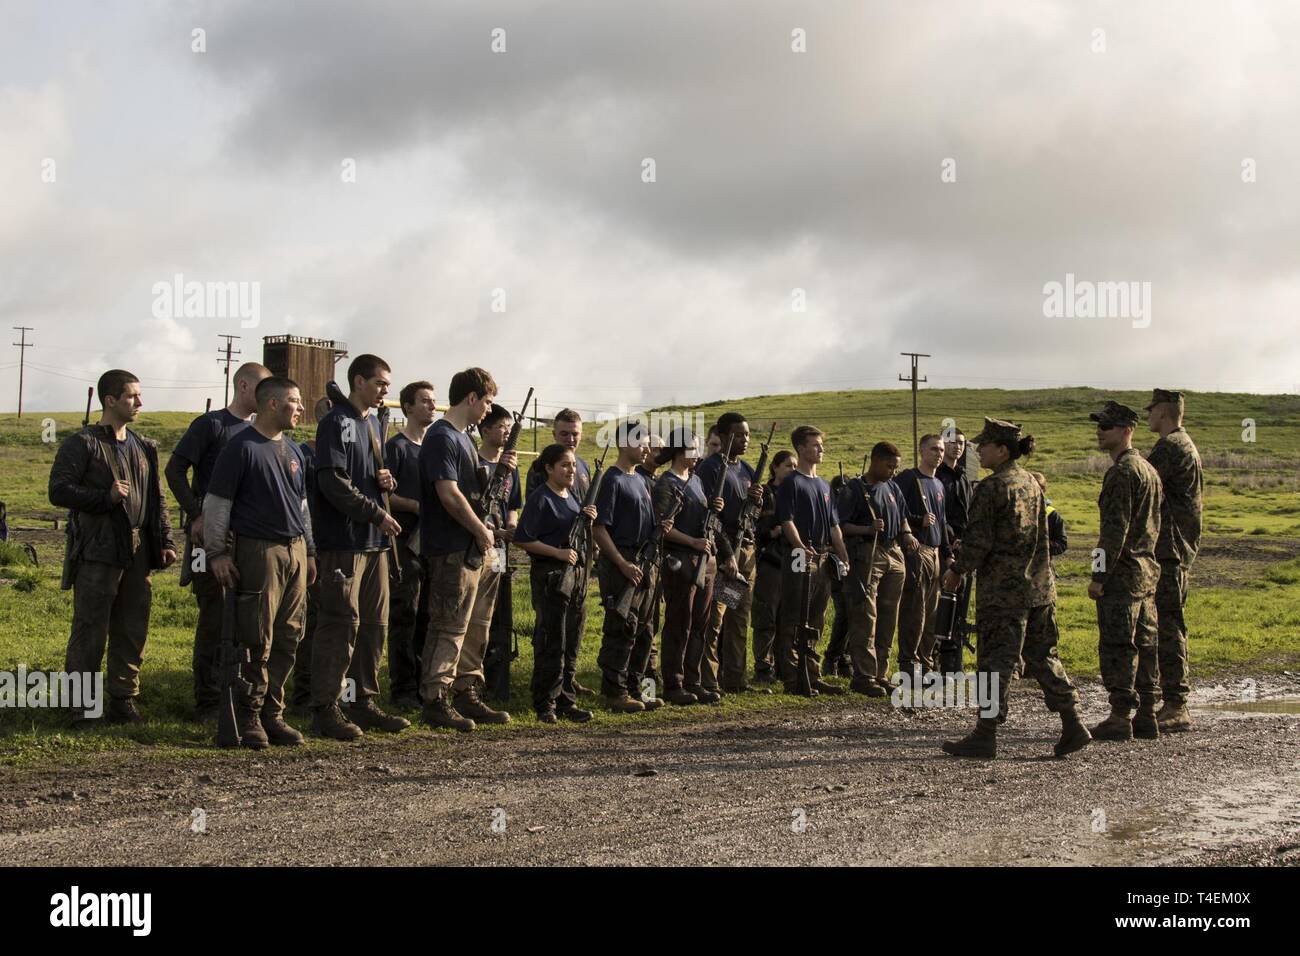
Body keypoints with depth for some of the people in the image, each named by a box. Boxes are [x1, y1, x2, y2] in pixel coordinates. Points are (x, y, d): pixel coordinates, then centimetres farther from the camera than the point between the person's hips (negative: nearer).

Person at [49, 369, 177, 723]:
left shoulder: (144, 448, 17)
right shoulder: (82, 444, -3)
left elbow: (157, 499, 21)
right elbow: (58, 491, -10)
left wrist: (165, 541, 11)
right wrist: (106, 496, -19)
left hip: (138, 553, 6)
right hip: (97, 553, -6)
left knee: (133, 631, 8)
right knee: (90, 633, -3)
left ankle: (123, 701, 17)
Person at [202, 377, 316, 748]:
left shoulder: (293, 451, 17)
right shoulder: (241, 448, -6)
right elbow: (216, 502, -7)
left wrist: (309, 551, 20)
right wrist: (217, 552, -11)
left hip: (295, 551, 7)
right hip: (259, 551, -7)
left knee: (288, 640, 7)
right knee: (257, 642, -6)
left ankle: (272, 714, 15)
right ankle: (249, 718, 2)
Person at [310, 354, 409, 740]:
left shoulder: (372, 424, 18)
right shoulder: (336, 423, -10)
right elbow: (334, 483, -18)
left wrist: (383, 479, 6)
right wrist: (378, 515, -16)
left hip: (374, 539, 9)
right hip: (343, 542, -9)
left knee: (374, 624, 10)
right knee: (340, 624, -8)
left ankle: (364, 703, 18)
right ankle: (325, 709, -3)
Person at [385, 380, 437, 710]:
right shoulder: (397, 446, -4)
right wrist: (415, 505, -19)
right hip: (407, 538, -7)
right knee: (404, 615, -5)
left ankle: (425, 683, 16)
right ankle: (402, 688, -2)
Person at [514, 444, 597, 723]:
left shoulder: (572, 497, 14)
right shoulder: (541, 499, -10)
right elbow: (523, 539, -15)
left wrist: (588, 519, 2)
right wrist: (558, 552, -20)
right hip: (548, 574, -8)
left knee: (570, 642, 10)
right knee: (551, 643, -5)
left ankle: (566, 702, 17)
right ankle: (545, 705, 2)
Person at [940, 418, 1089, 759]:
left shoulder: (991, 488, -13)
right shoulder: (1031, 483, 11)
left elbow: (979, 542, -15)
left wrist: (957, 570, 0)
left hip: (1003, 590, -8)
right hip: (1039, 585, 8)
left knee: (994, 661, -1)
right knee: (1042, 655, 13)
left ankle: (985, 735, 4)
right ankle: (1073, 724, 10)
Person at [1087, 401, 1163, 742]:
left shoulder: (1121, 472, -15)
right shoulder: (1149, 470, 16)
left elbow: (1115, 529, -19)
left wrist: (1099, 575, -17)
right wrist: (1147, 561, 21)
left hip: (1122, 572, -10)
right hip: (1148, 570, 10)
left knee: (1117, 647, -6)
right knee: (1144, 644, 11)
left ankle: (1120, 719, -5)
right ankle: (1146, 716, 15)